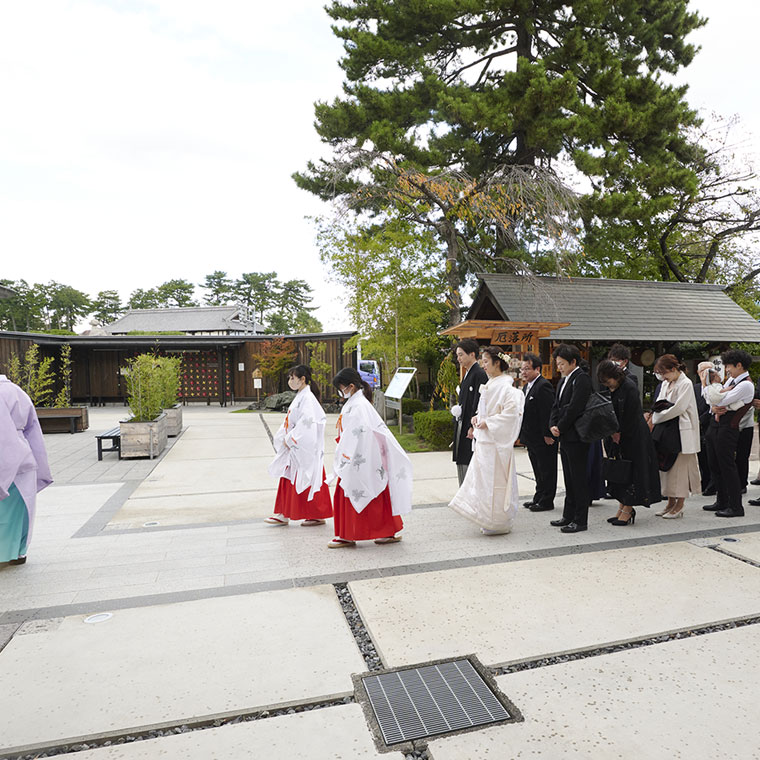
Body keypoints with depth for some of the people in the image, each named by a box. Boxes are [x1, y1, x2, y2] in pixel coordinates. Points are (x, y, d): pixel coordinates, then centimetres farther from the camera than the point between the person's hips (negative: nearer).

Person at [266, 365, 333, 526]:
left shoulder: (307, 398, -15)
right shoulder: (299, 397, 14)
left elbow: (306, 422, -24)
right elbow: (290, 421, 17)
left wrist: (290, 439, -17)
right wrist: (285, 439, 4)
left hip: (305, 449, -10)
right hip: (293, 448, 10)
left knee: (307, 481, 0)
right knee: (288, 481, 13)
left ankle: (318, 516, 12)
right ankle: (283, 514, 22)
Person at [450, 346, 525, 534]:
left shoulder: (506, 386, -15)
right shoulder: (490, 384, 14)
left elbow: (512, 411, -24)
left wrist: (488, 422, -20)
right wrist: (478, 417, 6)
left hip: (497, 441, -9)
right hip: (485, 440, 9)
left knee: (495, 480, -1)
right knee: (484, 479, 13)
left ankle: (499, 523, 12)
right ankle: (489, 520, 24)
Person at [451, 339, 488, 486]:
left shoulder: (480, 374, -14)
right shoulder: (467, 374, 16)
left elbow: (479, 402, -19)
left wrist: (473, 427, -21)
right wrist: (457, 409, 8)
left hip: (471, 429, -10)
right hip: (461, 427, 10)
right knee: (461, 463, 14)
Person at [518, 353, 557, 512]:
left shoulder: (543, 386, -17)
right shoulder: (526, 387, 14)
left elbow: (548, 412, -22)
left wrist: (547, 435, -22)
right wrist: (524, 434, 18)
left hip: (544, 440, -9)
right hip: (532, 439, 10)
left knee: (547, 471, 3)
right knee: (538, 471, 18)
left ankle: (546, 501, 12)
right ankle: (538, 498, 29)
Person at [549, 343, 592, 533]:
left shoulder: (582, 379, -13)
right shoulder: (563, 381, 16)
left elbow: (574, 408, -19)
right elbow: (557, 406, 15)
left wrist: (560, 427, -12)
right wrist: (553, 425, 0)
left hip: (576, 437, -9)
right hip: (565, 437, 9)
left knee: (579, 478, -2)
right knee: (569, 478, 15)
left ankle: (580, 520, 7)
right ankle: (569, 516, 25)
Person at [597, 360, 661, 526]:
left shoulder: (629, 388, -19)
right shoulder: (612, 389, 6)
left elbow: (630, 418, -18)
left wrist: (619, 433, -10)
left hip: (633, 437, -8)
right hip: (619, 436, 8)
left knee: (631, 471, -1)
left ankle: (627, 510, 6)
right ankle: (623, 507, 18)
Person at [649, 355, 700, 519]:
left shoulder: (685, 384, -11)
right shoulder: (665, 383, 12)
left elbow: (678, 408, -19)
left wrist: (656, 418, -14)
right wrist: (654, 415, -7)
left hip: (682, 432, -8)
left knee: (680, 466, -2)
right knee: (666, 466, 10)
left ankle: (679, 506, 6)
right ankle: (670, 503, 19)